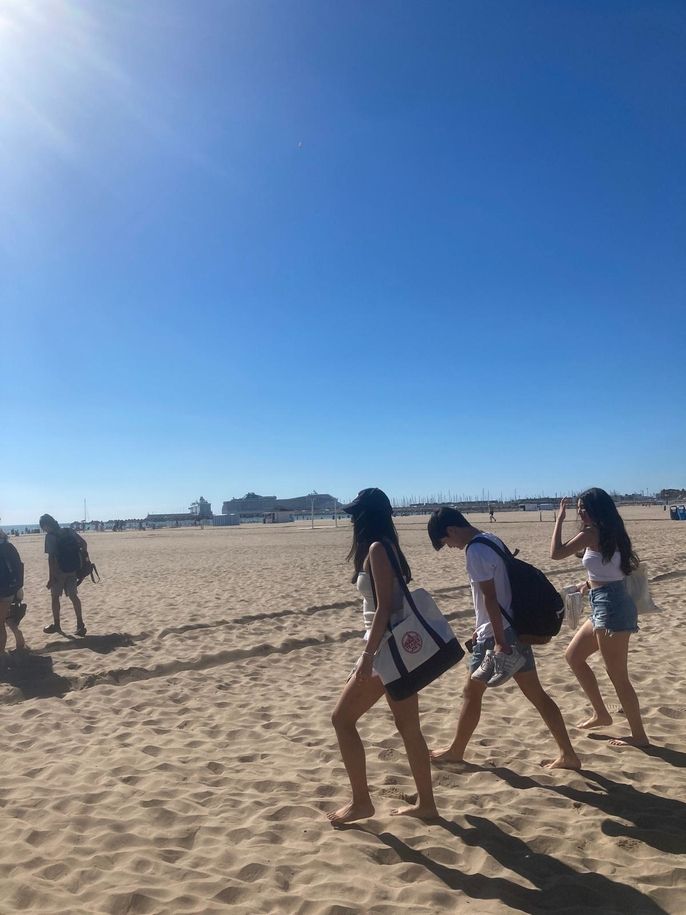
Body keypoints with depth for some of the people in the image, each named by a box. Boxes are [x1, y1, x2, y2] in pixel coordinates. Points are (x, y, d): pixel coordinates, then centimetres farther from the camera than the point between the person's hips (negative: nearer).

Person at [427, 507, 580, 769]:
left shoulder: (475, 550, -18)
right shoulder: (492, 540, 11)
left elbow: (490, 597, -22)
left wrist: (499, 641, -21)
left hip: (498, 634, -9)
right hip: (515, 628, 9)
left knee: (472, 692, 8)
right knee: (536, 694, 11)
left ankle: (456, 751, 24)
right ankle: (567, 754, 14)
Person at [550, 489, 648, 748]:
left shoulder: (591, 533, -14)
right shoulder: (609, 533, 13)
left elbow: (556, 553, -13)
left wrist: (560, 519, -6)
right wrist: (590, 583, 17)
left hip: (610, 607, -10)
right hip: (606, 606, 10)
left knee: (617, 675, 1)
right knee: (573, 656, 18)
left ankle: (639, 735, 14)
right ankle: (601, 714, 27)